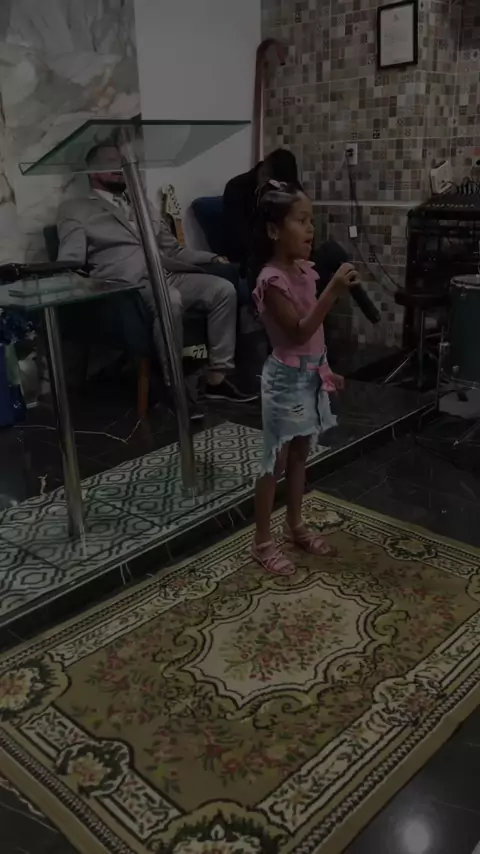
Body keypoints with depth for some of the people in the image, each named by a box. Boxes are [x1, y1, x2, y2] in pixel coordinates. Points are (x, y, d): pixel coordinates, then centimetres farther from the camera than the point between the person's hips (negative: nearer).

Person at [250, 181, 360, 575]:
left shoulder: (304, 270, 6)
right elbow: (298, 332, -26)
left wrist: (326, 369, 17)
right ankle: (263, 541, 16)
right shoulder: (272, 280, -20)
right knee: (276, 461, 2)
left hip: (310, 376, 8)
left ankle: (295, 525, 35)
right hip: (287, 379, -8)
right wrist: (333, 290, -31)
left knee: (300, 456, 19)